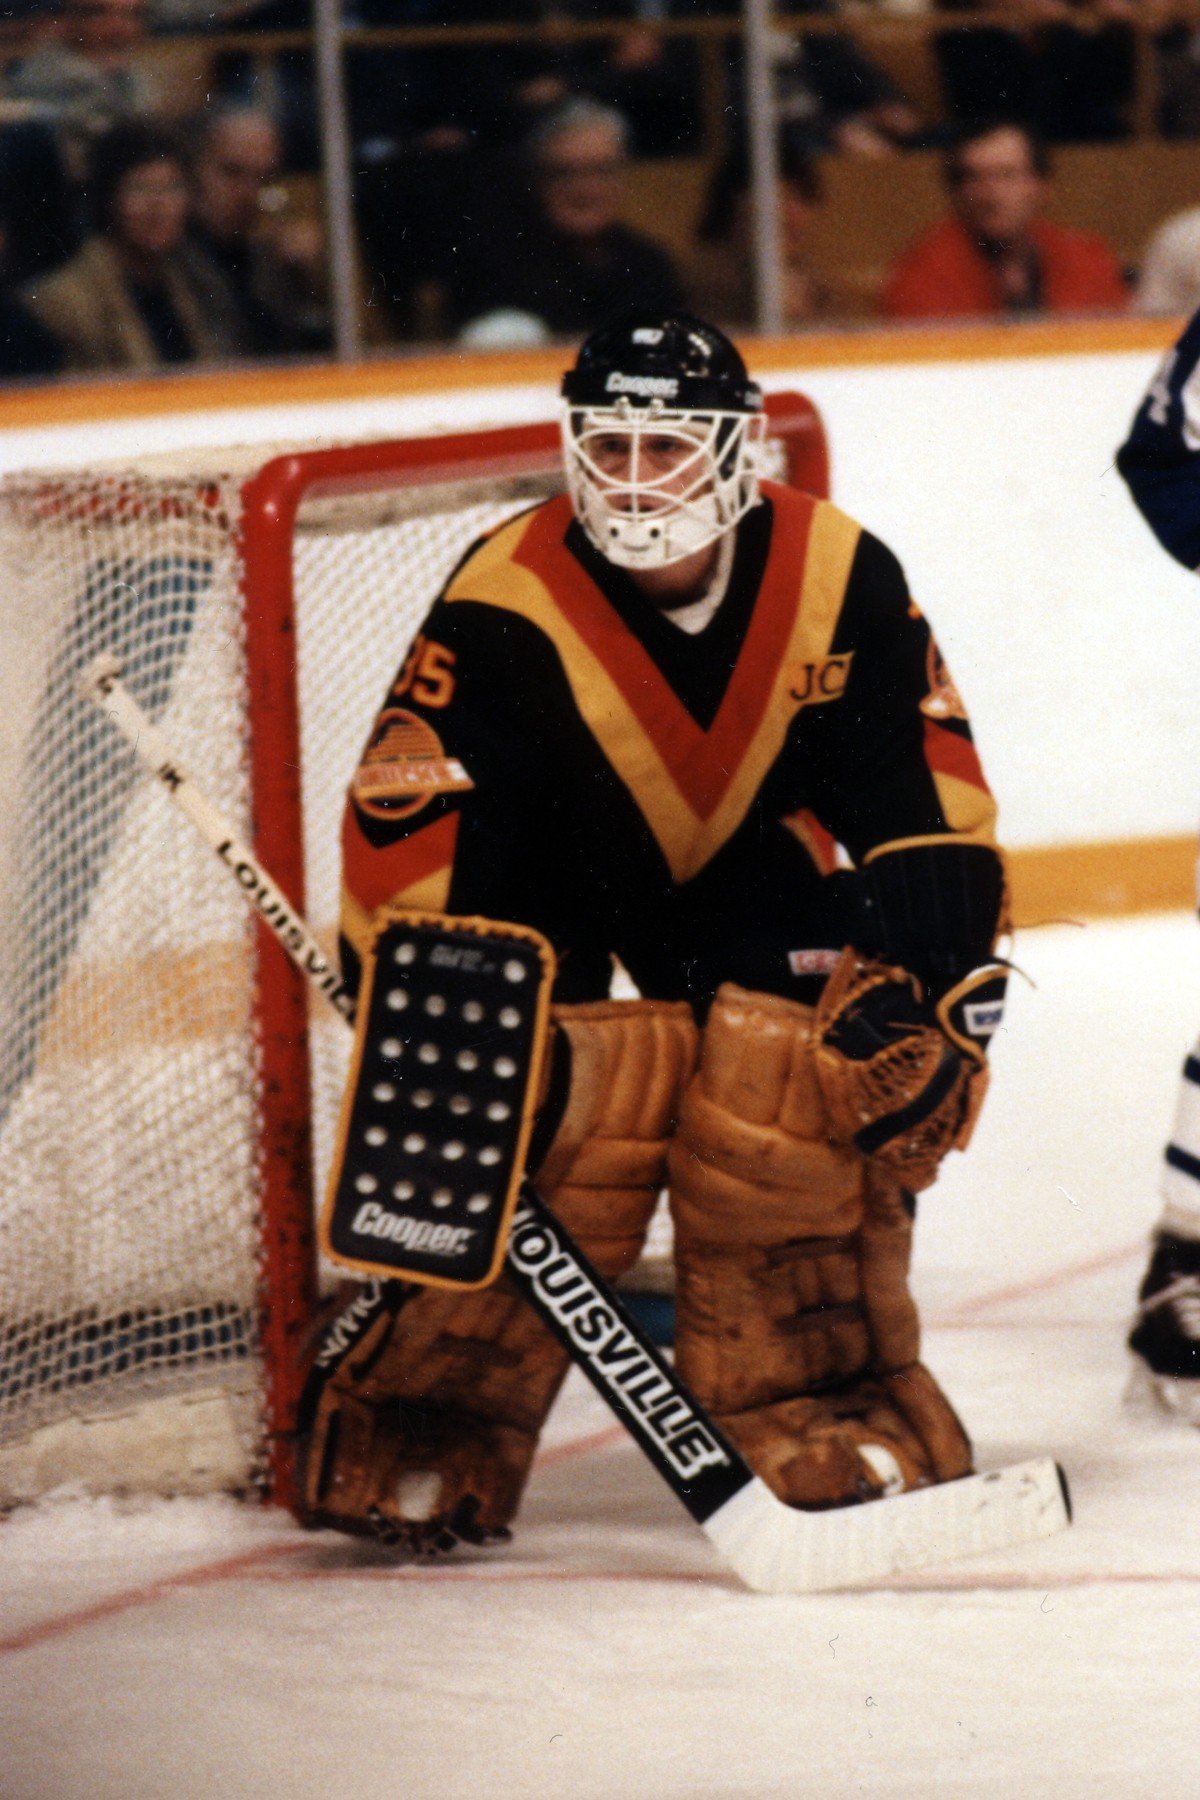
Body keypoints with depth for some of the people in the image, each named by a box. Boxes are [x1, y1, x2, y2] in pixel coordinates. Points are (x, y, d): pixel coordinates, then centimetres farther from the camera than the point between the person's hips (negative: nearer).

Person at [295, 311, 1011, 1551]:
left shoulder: (840, 578, -20)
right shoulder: (506, 608, -30)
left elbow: (928, 800, -12)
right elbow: (403, 831, -31)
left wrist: (935, 989, -21)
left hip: (742, 849, 3)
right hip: (543, 868, -3)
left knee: (832, 1057, -19)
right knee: (581, 1094, -24)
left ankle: (821, 1406, -2)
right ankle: (418, 1436, -11)